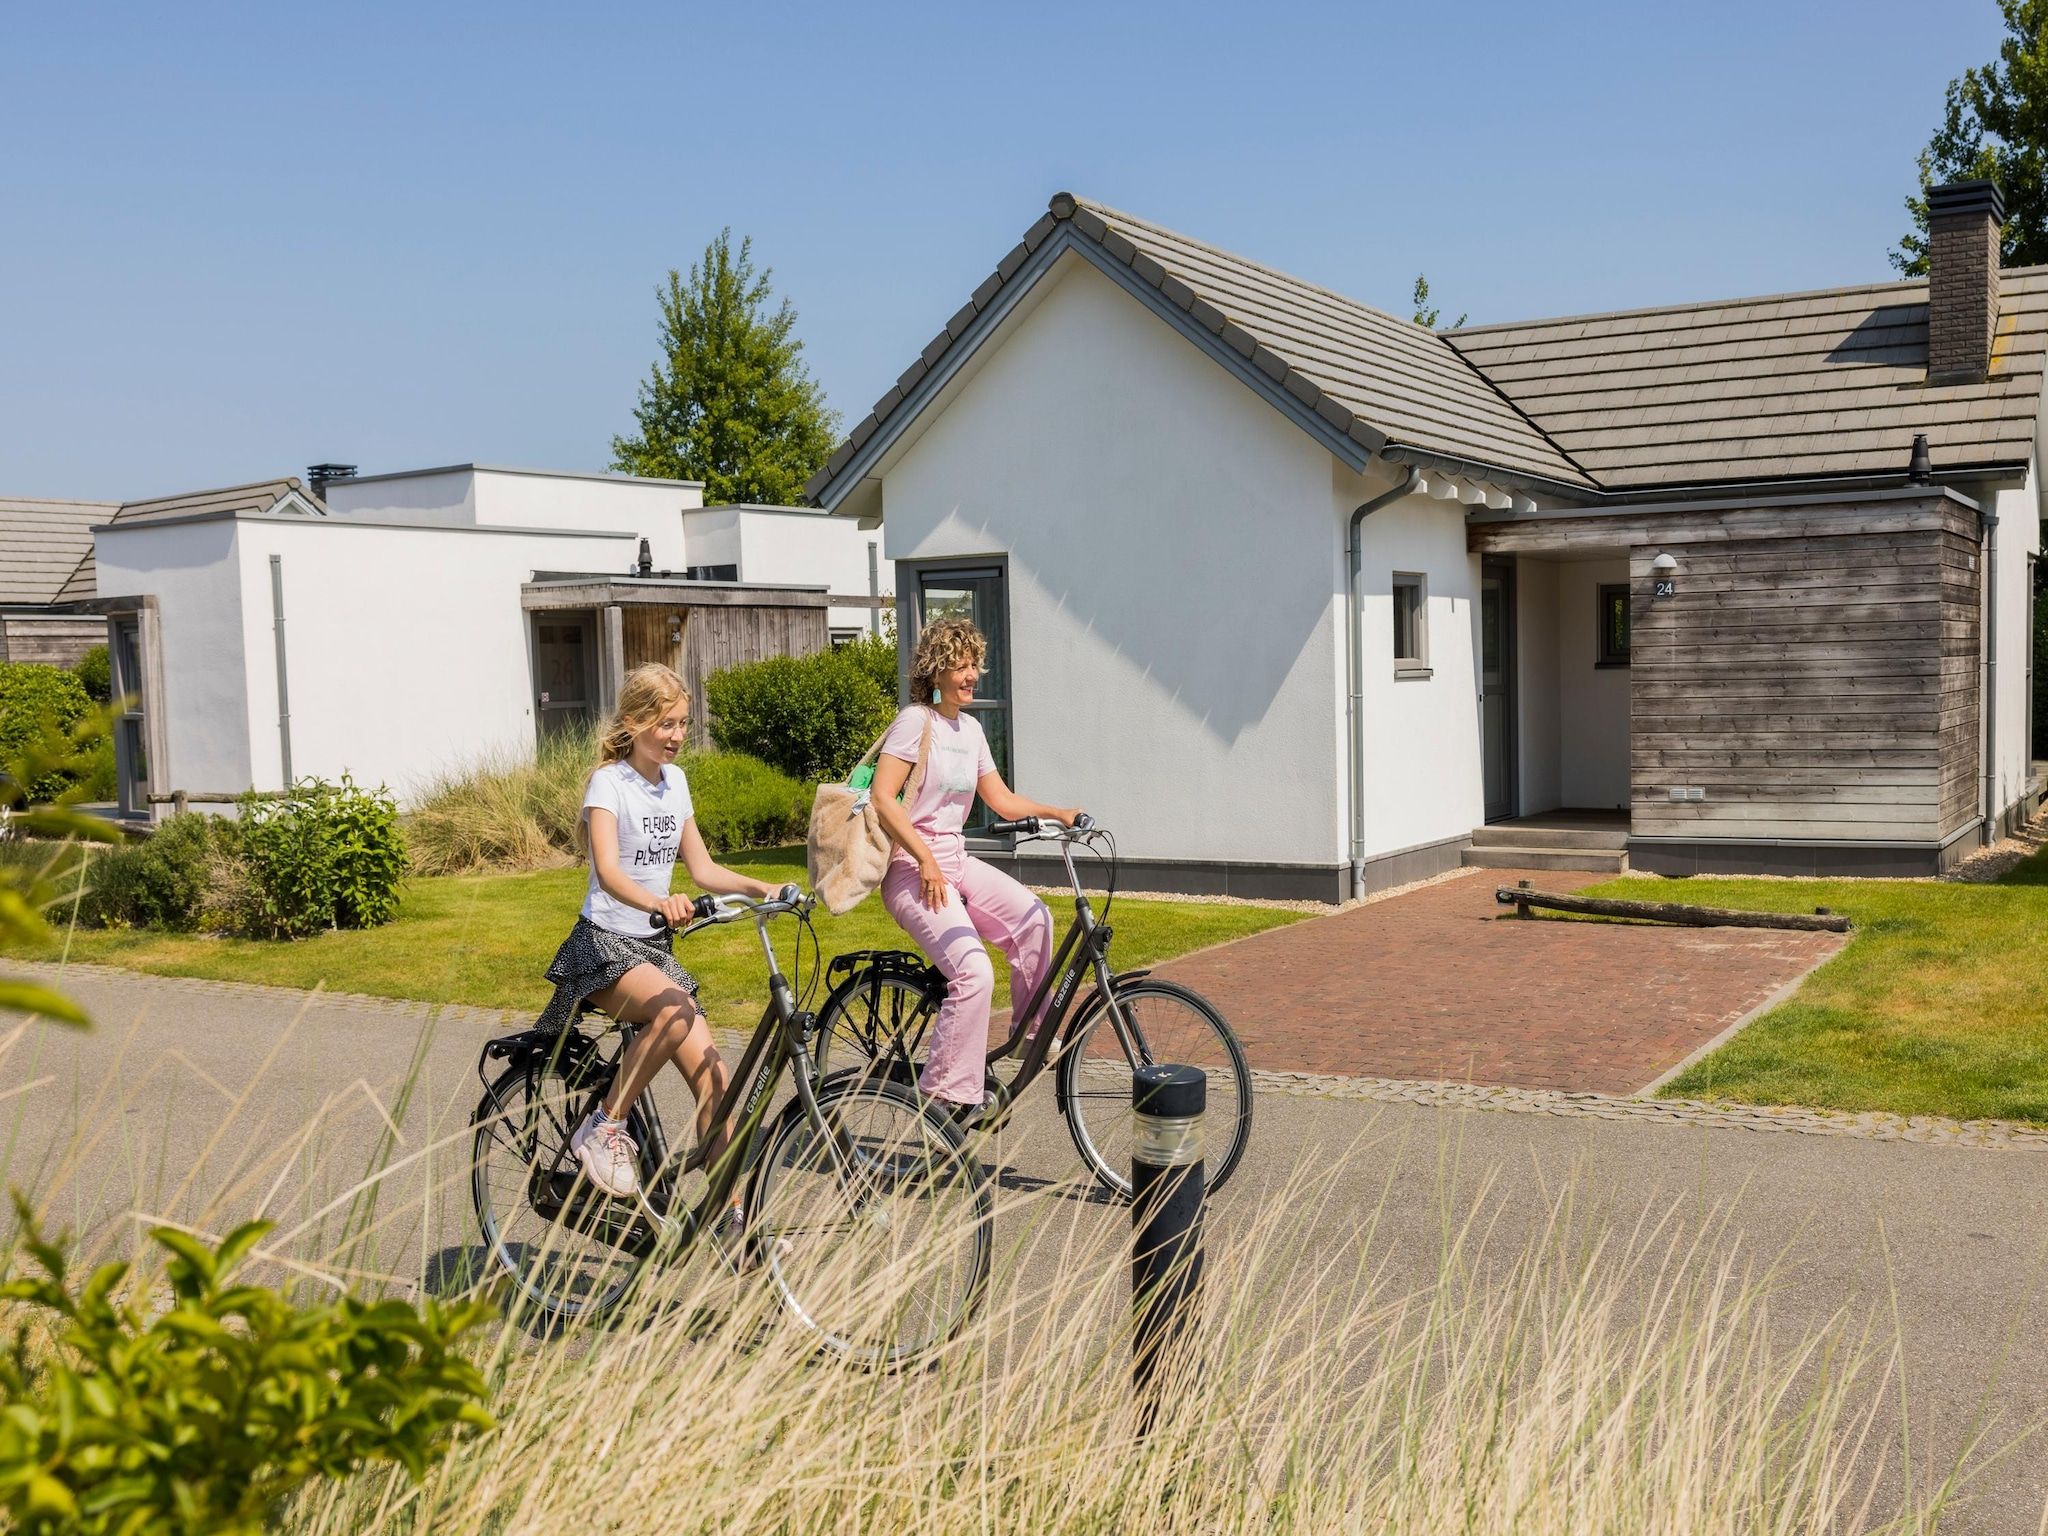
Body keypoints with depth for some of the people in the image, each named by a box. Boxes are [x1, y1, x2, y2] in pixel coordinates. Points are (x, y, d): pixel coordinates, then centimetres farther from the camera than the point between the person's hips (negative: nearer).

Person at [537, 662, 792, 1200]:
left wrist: (762, 889, -5)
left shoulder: (675, 782, 10)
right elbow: (609, 871, -27)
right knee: (678, 1010, -36)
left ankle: (734, 1214, -3)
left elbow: (702, 868, 12)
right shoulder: (609, 782, -11)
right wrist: (656, 903, -47)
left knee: (711, 1074, -8)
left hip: (656, 947, 6)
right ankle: (604, 1126, -20)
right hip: (605, 945, -6)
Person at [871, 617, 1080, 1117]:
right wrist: (926, 860, -22)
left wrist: (1058, 813, 4)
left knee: (1033, 917, -13)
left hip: (955, 860, 8)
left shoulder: (971, 729, 13)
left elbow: (1002, 800, 18)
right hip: (913, 869, -8)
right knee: (975, 971, -23)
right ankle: (946, 1095, -15)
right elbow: (883, 799, -18)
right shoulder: (915, 721, -11)